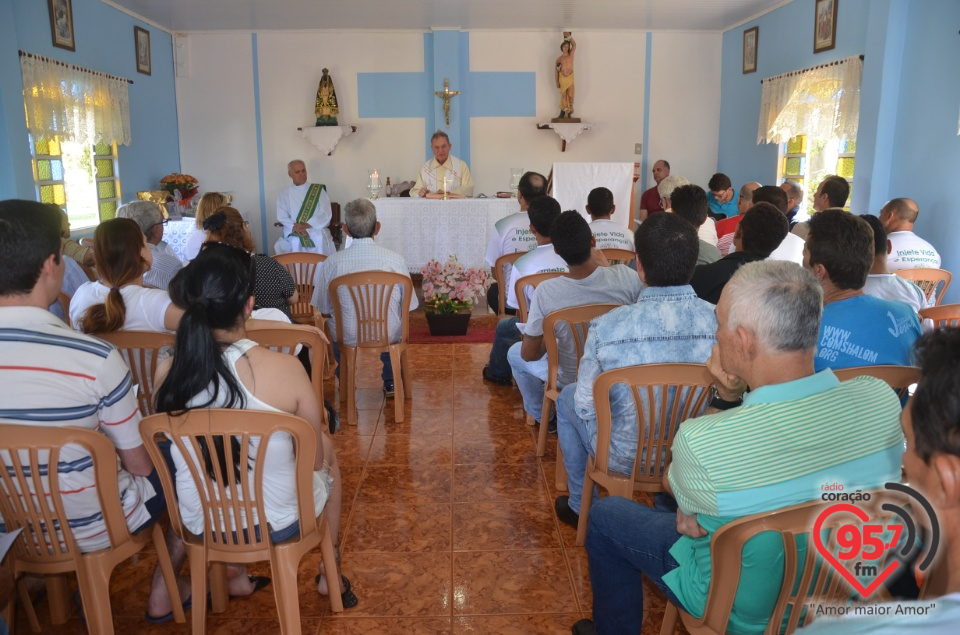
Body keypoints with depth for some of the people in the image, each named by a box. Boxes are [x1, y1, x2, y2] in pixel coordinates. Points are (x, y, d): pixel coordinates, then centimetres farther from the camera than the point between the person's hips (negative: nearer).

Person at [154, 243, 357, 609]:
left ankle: (233, 575, 39)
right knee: (328, 450, 27)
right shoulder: (284, 369, -27)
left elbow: (179, 451, 3)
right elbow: (315, 459, -13)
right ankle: (330, 571, 39)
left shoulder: (167, 373, -16)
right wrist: (321, 448, 9)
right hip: (278, 523, -3)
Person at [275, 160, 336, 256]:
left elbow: (326, 214, -1)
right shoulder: (284, 193, 14)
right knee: (295, 241, -34)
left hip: (316, 228, 0)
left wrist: (307, 225, -14)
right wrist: (295, 226, -17)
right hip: (293, 230, 1)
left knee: (320, 239, -35)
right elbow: (282, 216, 4)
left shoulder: (318, 189, 10)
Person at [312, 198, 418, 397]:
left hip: (347, 337, 0)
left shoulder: (332, 263, -15)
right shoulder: (396, 260, -15)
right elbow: (408, 307, -5)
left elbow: (323, 311, -4)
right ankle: (390, 381, 40)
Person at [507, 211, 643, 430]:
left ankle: (541, 415, 41)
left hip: (571, 378, -3)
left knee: (515, 353, 25)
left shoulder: (546, 291, -29)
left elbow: (529, 354, -19)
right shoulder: (625, 275, -26)